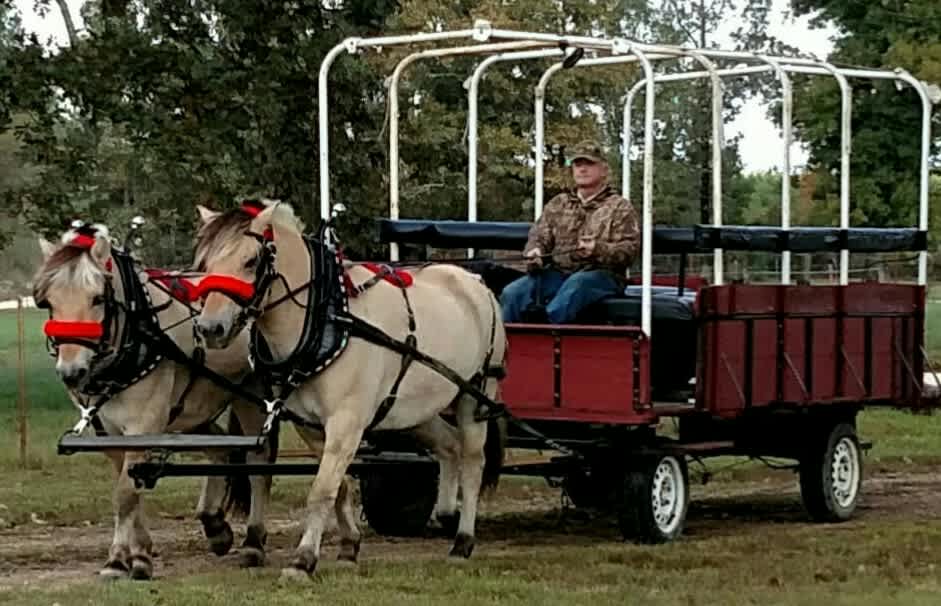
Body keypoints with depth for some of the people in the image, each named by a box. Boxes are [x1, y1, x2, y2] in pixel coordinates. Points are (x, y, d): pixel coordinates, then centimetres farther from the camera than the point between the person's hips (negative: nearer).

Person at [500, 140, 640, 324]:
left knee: (577, 284, -40)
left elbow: (628, 250, -1)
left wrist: (598, 249, -21)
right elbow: (539, 236, 20)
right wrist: (534, 252, -6)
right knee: (513, 292, -20)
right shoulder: (558, 204, 24)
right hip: (558, 272, 4)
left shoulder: (620, 208, 10)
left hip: (602, 275, -4)